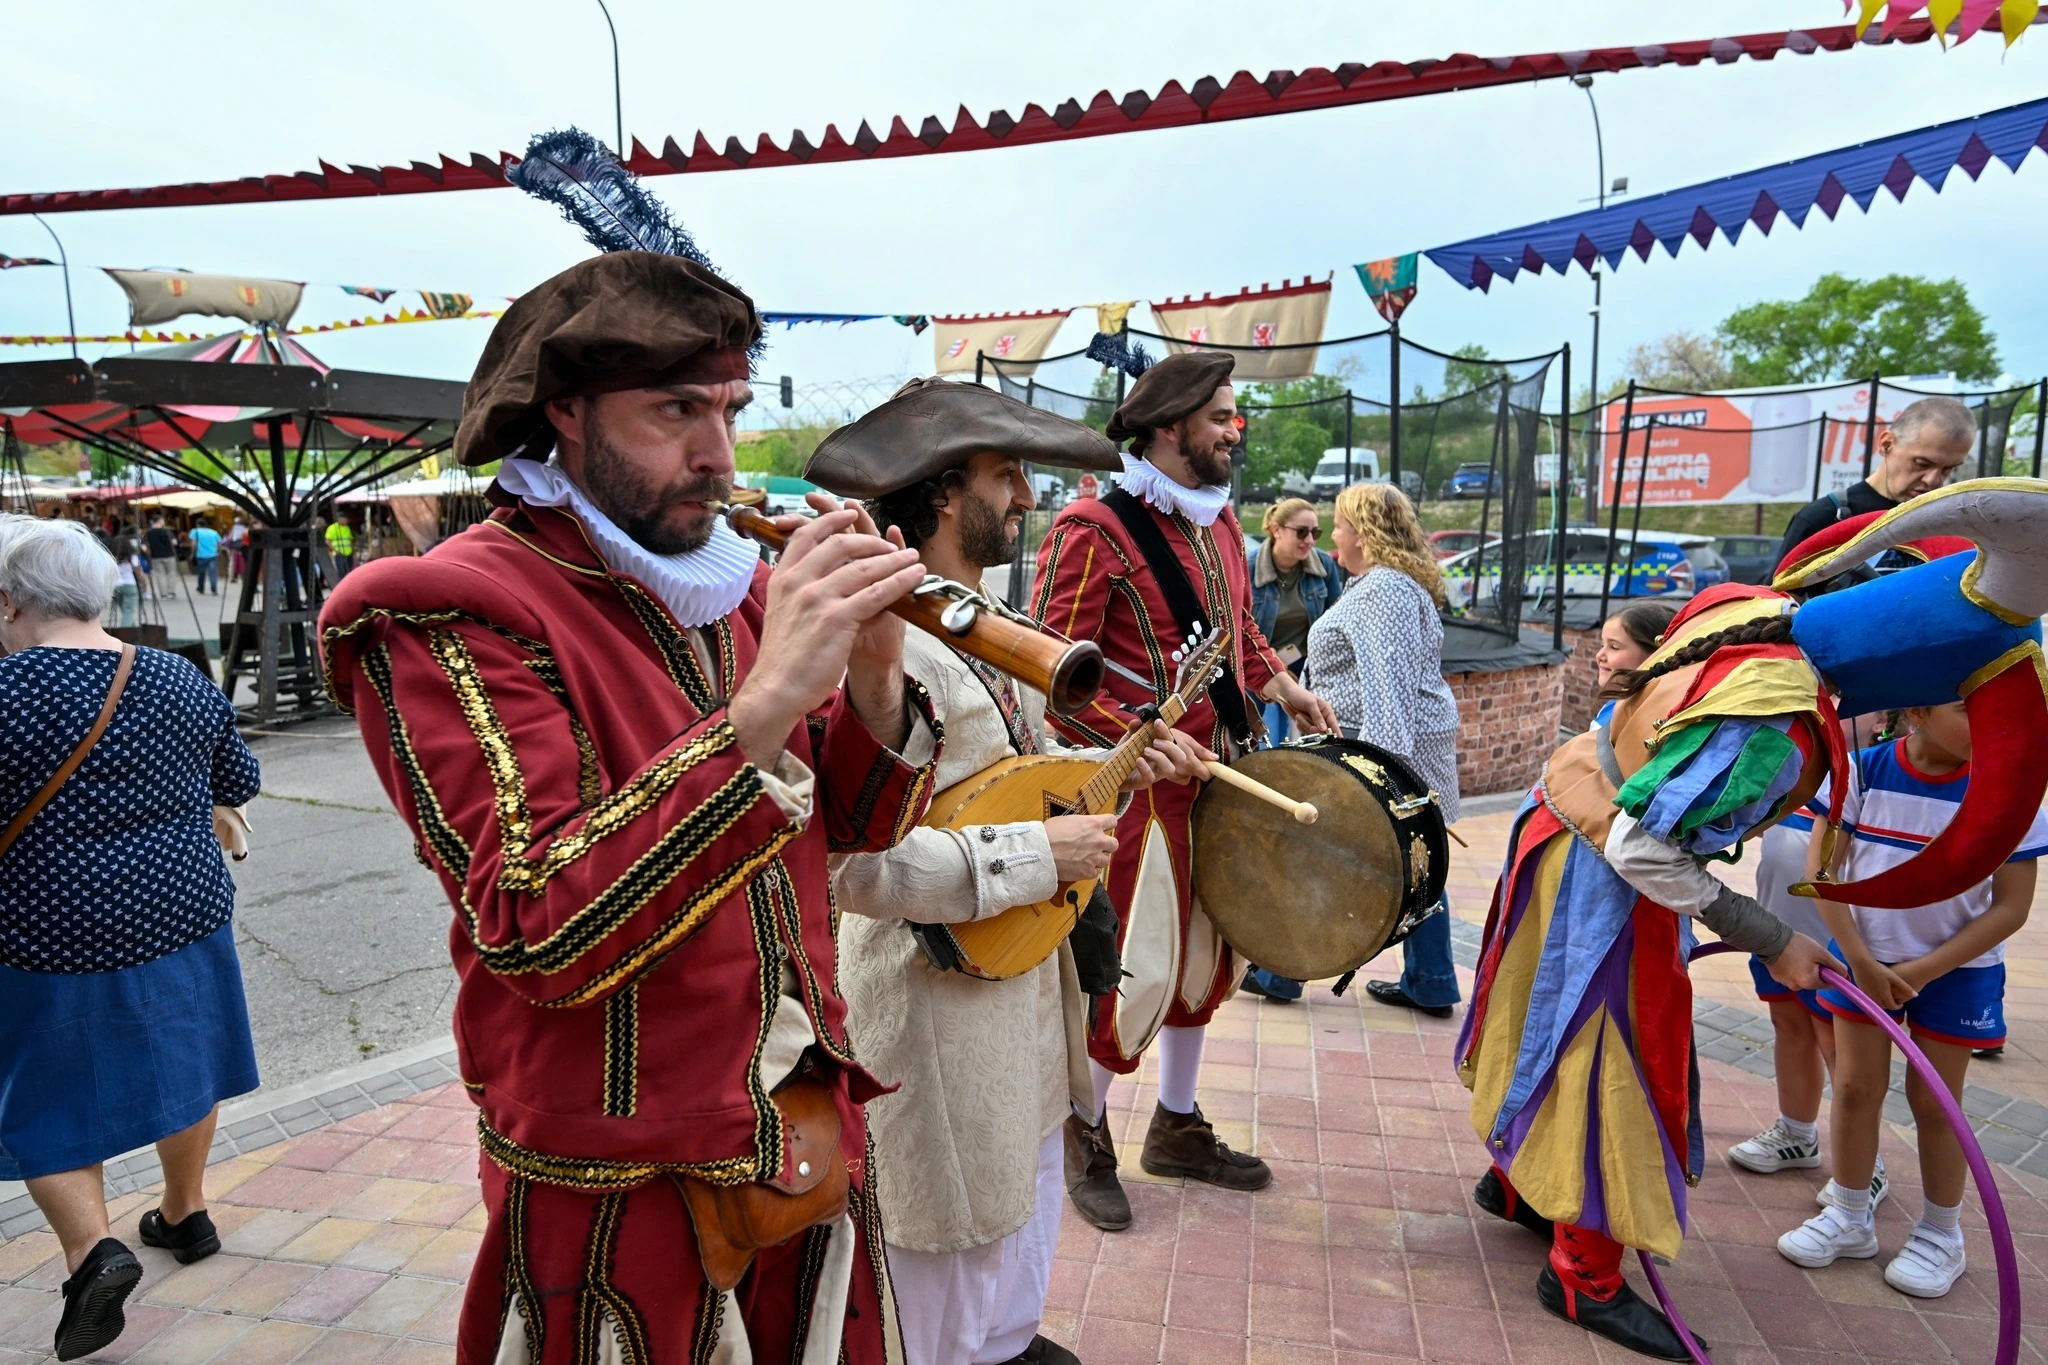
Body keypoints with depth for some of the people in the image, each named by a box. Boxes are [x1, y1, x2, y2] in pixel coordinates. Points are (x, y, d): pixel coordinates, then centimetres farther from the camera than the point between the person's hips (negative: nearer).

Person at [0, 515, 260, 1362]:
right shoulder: (181, 682, -2)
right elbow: (240, 783, 10)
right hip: (183, 917, 5)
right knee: (180, 1060, 20)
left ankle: (93, 1247, 0)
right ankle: (184, 1216, 35)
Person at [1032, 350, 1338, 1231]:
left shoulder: (1218, 521, 11)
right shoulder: (1092, 529, -15)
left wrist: (1281, 688, 9)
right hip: (1139, 787, -8)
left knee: (1203, 958, 18)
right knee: (1136, 969, -1)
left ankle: (1178, 1127, 37)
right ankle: (1086, 1138, 25)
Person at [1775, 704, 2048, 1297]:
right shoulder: (1864, 771, -14)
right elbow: (1821, 868, -9)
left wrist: (1920, 972, -14)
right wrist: (1861, 961, -13)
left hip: (1957, 969, -1)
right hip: (1865, 956, 1)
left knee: (1933, 1101, 6)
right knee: (1856, 1087, 7)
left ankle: (1941, 1236, 26)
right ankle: (1849, 1218, 25)